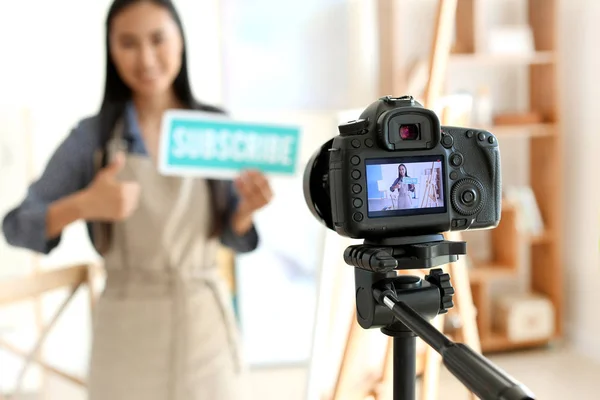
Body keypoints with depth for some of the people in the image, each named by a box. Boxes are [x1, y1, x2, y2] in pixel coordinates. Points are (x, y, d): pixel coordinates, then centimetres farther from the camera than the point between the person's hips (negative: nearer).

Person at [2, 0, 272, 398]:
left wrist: (247, 208, -17)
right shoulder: (93, 134, -6)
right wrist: (82, 205, -23)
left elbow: (235, 237, 5)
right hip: (129, 336, -1)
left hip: (208, 327, 2)